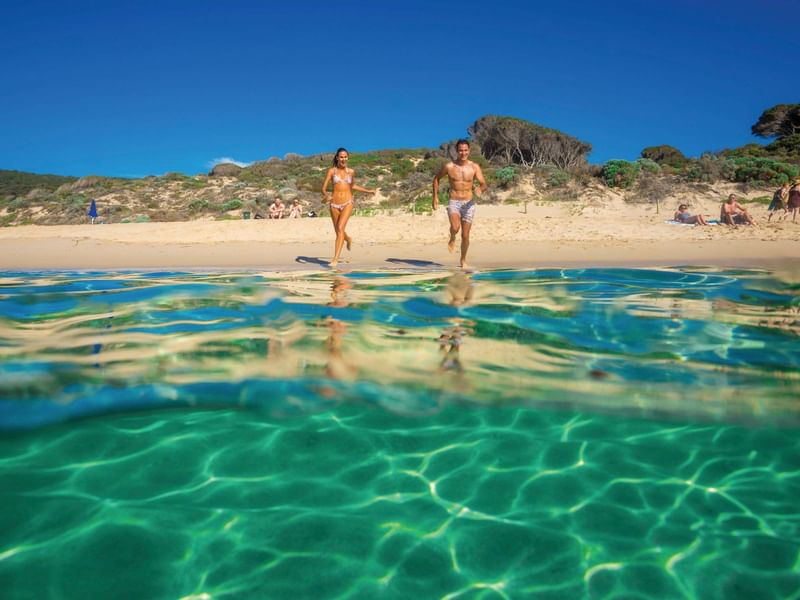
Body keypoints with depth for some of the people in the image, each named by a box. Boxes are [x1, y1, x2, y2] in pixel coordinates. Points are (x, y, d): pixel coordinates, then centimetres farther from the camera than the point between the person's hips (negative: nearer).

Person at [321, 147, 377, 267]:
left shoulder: (351, 171, 7)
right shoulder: (331, 171, -1)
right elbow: (324, 188, -4)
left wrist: (369, 191, 26)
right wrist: (326, 195, -26)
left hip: (347, 204, -1)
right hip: (334, 204, 1)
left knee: (340, 228, -20)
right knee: (338, 231, 14)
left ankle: (335, 258, -21)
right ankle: (348, 239, 51)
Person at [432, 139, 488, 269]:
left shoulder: (474, 167, -2)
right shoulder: (449, 166, -4)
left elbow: (484, 184, -4)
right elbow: (436, 178, 12)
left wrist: (480, 190, -28)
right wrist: (435, 197, 6)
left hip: (468, 204, 1)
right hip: (454, 203, -1)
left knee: (465, 235, 5)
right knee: (455, 227, -28)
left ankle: (463, 260, 27)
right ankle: (452, 239, 8)